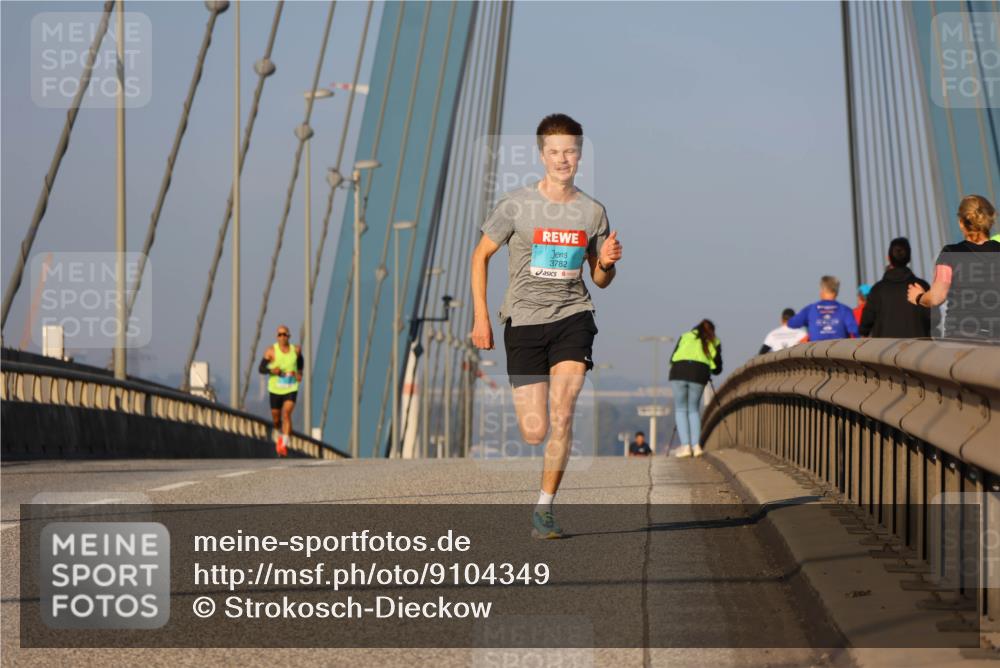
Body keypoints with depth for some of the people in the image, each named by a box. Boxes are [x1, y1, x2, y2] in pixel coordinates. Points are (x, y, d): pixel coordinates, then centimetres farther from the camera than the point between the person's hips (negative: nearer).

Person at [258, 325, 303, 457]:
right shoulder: (271, 351, -7)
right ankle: (280, 434, 45)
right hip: (275, 390, 0)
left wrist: (300, 373, 8)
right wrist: (271, 370, -26)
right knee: (276, 418, 11)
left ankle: (284, 444, -22)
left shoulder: (295, 350, 2)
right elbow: (261, 368, -7)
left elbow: (301, 361, 24)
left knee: (287, 414, -19)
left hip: (291, 389, 0)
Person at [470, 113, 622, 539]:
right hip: (524, 320, -1)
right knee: (534, 433, -3)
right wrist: (481, 317, 0)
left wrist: (607, 263, -9)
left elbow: (600, 280, 15)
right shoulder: (516, 206, -4)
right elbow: (481, 256, 6)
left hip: (572, 316, 1)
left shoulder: (593, 212, 5)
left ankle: (545, 507, -8)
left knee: (562, 413, -18)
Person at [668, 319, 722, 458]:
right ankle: (696, 446, 3)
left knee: (680, 409, 11)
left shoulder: (686, 336, 25)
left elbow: (672, 359, 21)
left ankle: (685, 446, 0)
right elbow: (717, 369, 21)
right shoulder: (714, 342, 22)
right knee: (694, 409, 15)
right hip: (699, 374, 0)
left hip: (678, 373, 0)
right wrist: (709, 369, 42)